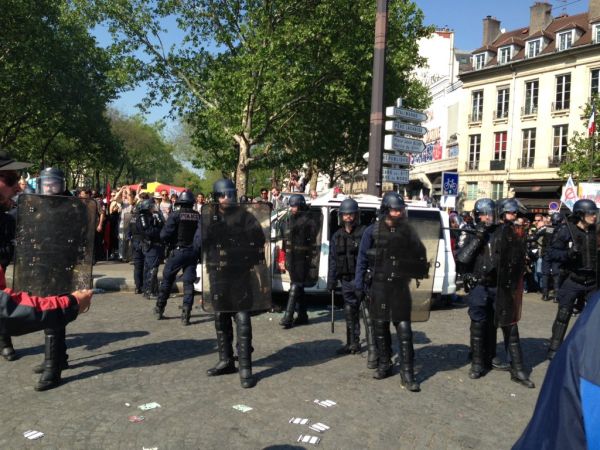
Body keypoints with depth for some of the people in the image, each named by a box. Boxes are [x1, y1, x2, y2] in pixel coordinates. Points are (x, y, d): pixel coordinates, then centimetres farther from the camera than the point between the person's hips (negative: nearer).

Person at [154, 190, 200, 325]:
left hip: (178, 251, -2)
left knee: (167, 280, 15)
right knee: (188, 282, 7)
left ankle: (159, 310, 25)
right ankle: (186, 315, 3)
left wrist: (168, 242, 7)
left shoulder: (175, 215, -10)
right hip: (193, 252, 2)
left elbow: (164, 234, -12)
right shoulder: (198, 216, -2)